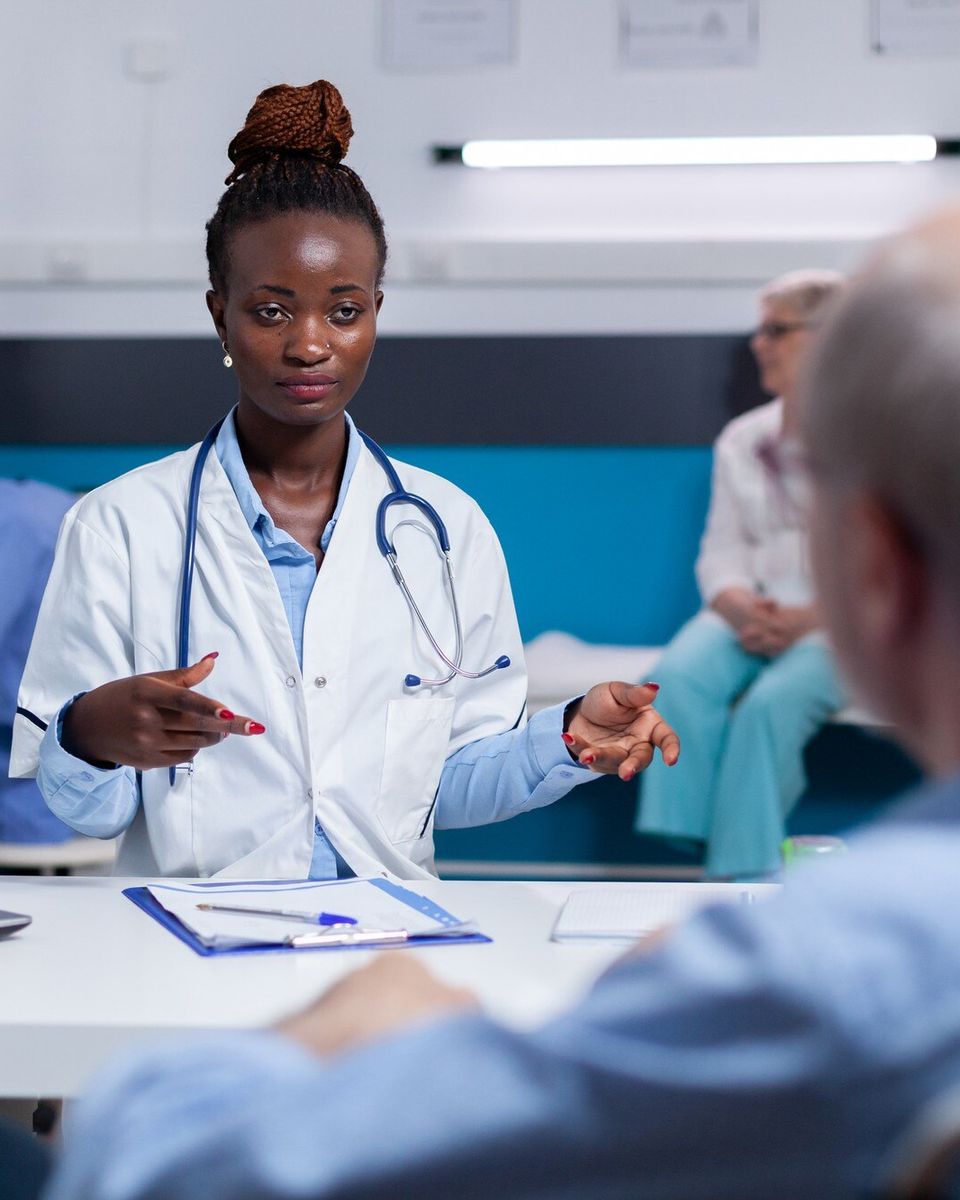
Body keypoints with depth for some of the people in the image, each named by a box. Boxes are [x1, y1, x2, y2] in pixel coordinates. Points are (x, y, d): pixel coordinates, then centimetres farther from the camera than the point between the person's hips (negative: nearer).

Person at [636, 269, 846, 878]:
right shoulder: (742, 439, 17)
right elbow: (722, 551, 11)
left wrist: (809, 618, -18)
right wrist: (741, 606, -12)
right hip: (750, 612, 4)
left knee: (771, 702, -33)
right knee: (682, 677, -28)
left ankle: (741, 876, -28)